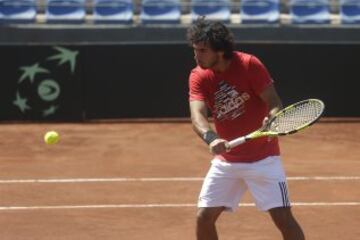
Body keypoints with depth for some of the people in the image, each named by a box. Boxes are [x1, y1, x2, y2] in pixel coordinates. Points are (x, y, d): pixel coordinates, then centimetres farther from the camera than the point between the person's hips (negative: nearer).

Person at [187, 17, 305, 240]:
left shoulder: (249, 65, -16)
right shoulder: (198, 77, -7)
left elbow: (274, 102, -15)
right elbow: (198, 115, -22)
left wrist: (272, 119, -39)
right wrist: (211, 137, -43)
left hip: (263, 158, -4)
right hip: (226, 160, 4)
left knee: (283, 217, -12)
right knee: (204, 217, 1)